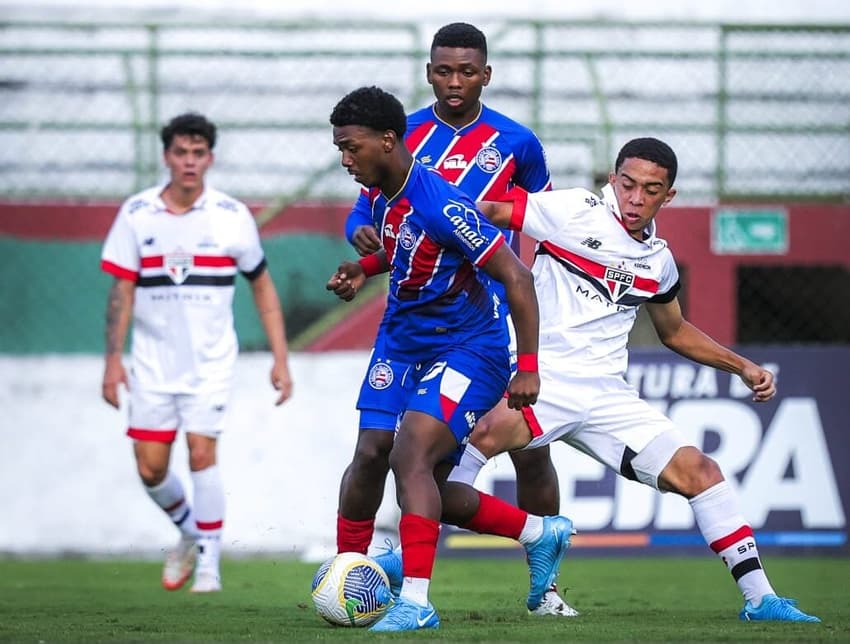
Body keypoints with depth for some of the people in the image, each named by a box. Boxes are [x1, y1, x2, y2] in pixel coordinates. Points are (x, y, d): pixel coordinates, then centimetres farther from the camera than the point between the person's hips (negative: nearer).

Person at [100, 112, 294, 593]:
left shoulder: (232, 216, -3)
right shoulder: (137, 214, -1)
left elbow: (263, 287, 5)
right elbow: (122, 289, 2)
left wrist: (281, 359, 0)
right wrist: (113, 359, -5)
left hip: (212, 360, -2)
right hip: (153, 360, 2)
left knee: (202, 454, -14)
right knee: (150, 468, 0)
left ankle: (208, 563, -1)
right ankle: (190, 532, 30)